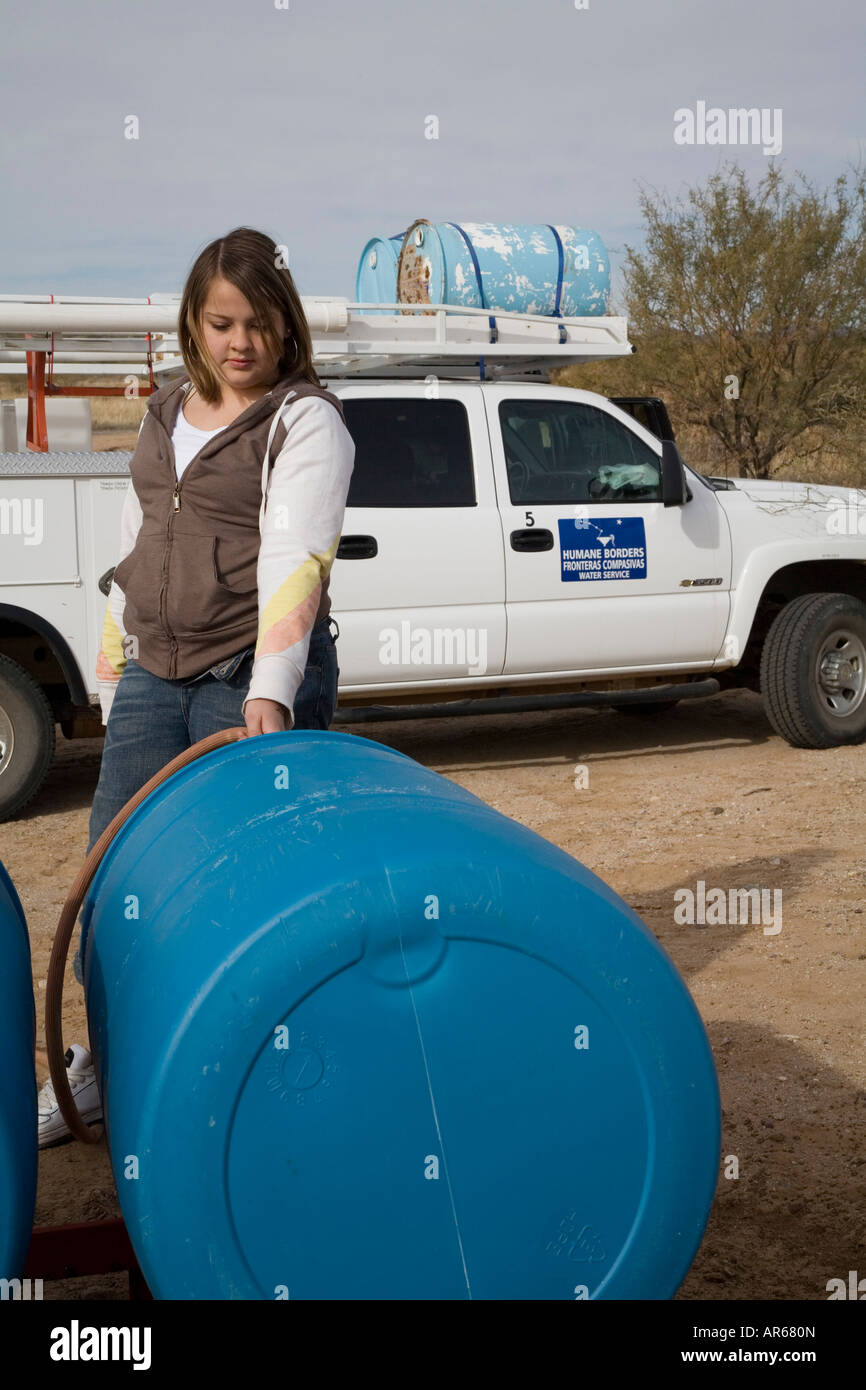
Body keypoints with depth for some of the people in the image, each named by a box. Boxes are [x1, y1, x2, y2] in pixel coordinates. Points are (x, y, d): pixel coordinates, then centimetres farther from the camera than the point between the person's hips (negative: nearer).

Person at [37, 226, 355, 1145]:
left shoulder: (305, 421, -7)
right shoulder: (165, 415, 14)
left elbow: (294, 559, -20)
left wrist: (269, 691, -31)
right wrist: (113, 676, 17)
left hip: (251, 682, -6)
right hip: (154, 676, 6)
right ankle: (102, 1063, 26)